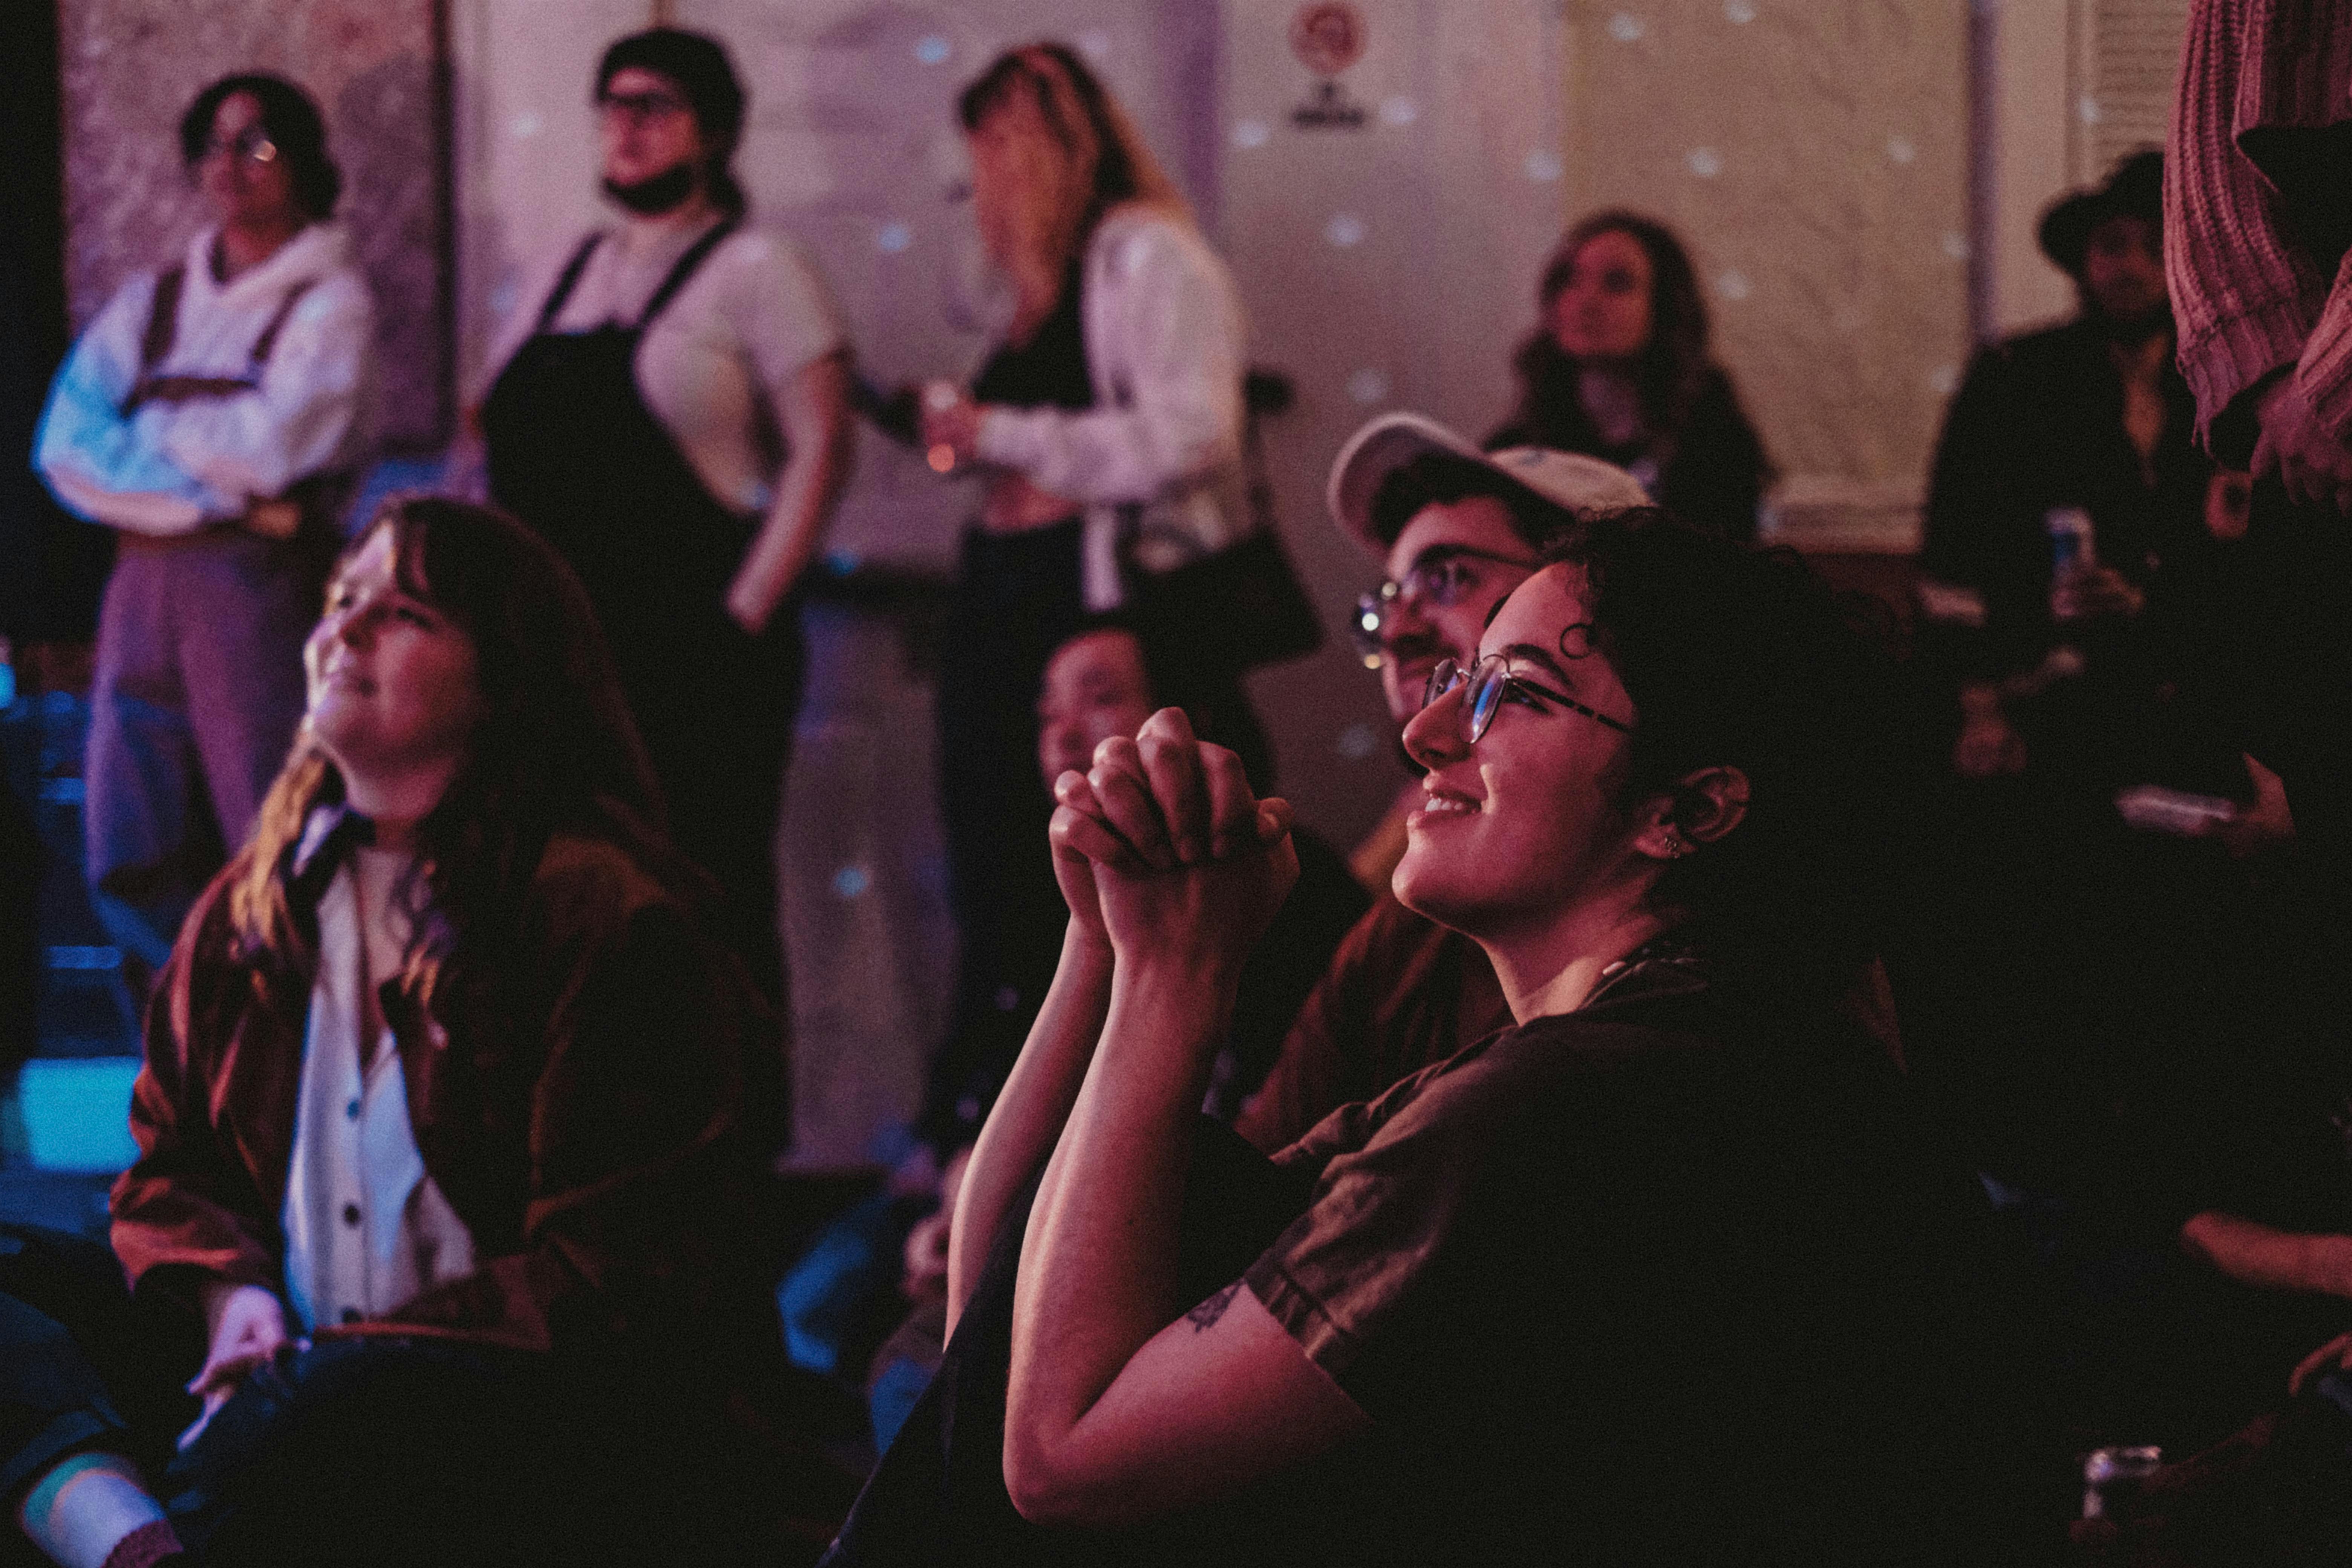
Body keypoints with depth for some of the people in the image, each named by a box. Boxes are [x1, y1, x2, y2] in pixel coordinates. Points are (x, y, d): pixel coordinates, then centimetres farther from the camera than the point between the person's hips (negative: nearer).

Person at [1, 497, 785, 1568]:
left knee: (357, 1398, -40)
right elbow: (171, 1162, 20)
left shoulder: (606, 916, -6)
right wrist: (231, 1291, -5)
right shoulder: (253, 901, 15)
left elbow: (619, 1278, -11)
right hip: (282, 1368, 7)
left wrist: (332, 1356, -18)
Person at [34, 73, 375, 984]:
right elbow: (64, 443, 5)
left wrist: (149, 428, 5)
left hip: (259, 581, -5)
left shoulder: (329, 303, 2)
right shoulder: (155, 300, 17)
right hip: (146, 581, 6)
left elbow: (269, 449, -10)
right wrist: (200, 486, -8)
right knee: (130, 866, 4)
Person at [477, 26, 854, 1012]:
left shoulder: (756, 271, -2)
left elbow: (821, 453, -8)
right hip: (560, 650, 6)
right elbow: (500, 441, 22)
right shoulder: (568, 274, 18)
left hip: (689, 646, -6)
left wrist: (744, 616, -14)